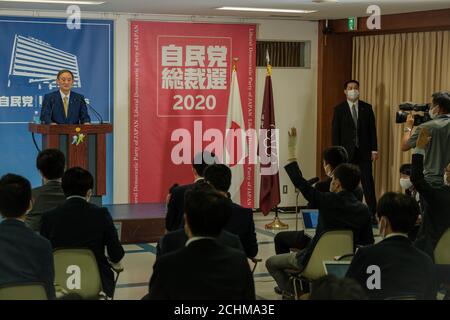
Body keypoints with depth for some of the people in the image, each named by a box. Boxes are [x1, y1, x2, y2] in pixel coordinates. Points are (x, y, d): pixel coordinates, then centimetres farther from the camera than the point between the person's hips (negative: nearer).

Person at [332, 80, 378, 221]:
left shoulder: (367, 108, 7)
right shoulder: (339, 109, 2)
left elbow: (372, 129, 7)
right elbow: (336, 132, 0)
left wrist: (374, 149, 1)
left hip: (364, 151, 1)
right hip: (346, 152, -1)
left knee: (368, 183, -1)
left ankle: (372, 213, 3)